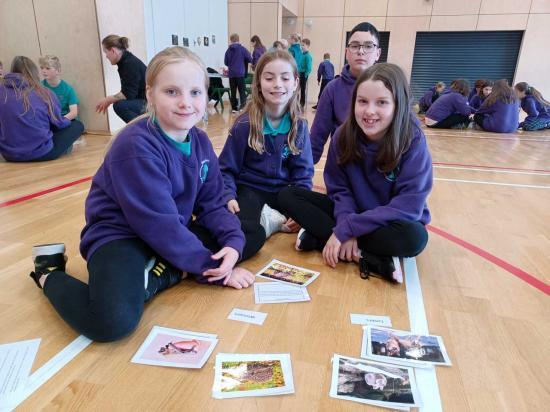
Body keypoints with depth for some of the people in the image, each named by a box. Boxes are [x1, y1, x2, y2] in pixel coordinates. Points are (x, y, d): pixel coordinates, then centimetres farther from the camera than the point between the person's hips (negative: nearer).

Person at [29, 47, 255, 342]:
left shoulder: (200, 141, -1)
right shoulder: (135, 146, -24)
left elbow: (211, 205, 0)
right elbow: (160, 225, -25)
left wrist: (233, 243, -20)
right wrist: (212, 269, -19)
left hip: (175, 233, 8)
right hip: (120, 235, -7)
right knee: (113, 321, -32)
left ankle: (161, 273, -8)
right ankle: (49, 273, 2)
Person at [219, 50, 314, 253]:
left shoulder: (299, 126, -1)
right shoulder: (245, 124, -8)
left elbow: (303, 173, 1)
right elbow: (226, 169, -2)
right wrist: (228, 197, -21)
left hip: (284, 191, 3)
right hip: (250, 189, -3)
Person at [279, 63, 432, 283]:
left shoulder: (413, 141, -21)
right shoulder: (343, 135, -12)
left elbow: (408, 207, -26)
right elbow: (340, 189, -6)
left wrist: (345, 230, -29)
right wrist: (346, 228, -26)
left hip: (392, 222, -3)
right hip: (350, 212, 4)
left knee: (414, 237, -38)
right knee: (288, 195, -13)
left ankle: (318, 238, -22)